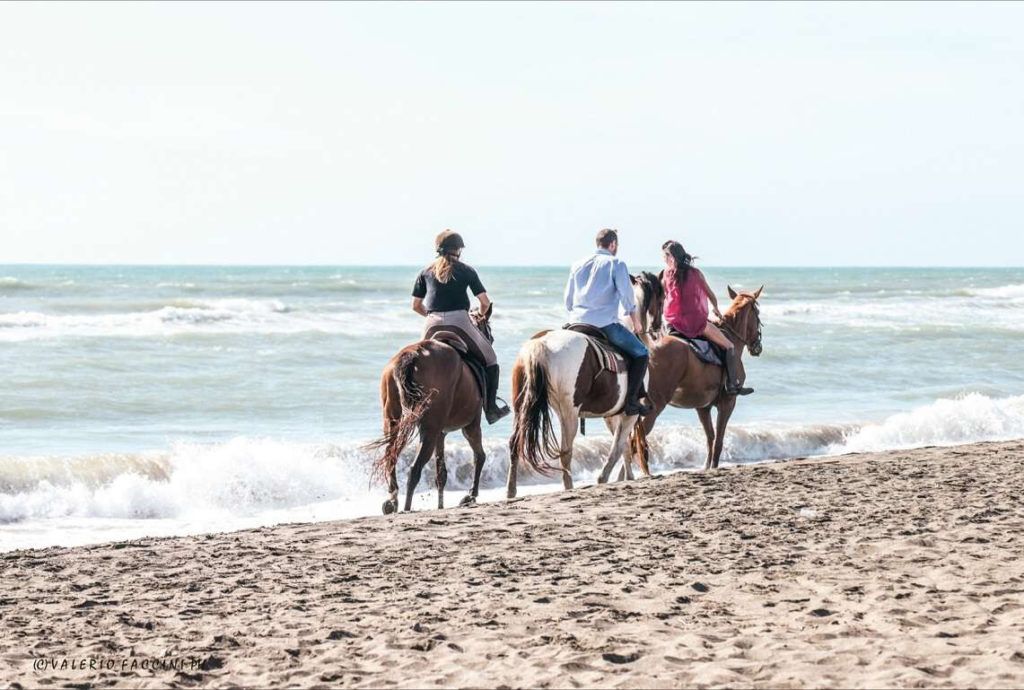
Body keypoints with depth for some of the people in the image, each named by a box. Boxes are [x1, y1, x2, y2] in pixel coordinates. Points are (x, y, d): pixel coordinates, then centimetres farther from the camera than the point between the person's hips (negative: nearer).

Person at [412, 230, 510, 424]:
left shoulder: (426, 272, 13)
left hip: (433, 327, 2)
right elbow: (485, 302, 5)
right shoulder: (466, 270, 7)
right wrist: (481, 315, 26)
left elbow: (415, 306, 13)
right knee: (489, 359, 15)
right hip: (460, 322, -2)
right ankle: (491, 409, 8)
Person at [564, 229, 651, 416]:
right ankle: (632, 400, -7)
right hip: (605, 323, -6)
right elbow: (627, 296, -4)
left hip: (577, 323, 6)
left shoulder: (577, 265, 17)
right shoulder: (616, 264, 0)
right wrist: (636, 322, 9)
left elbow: (568, 300, 21)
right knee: (640, 353, 4)